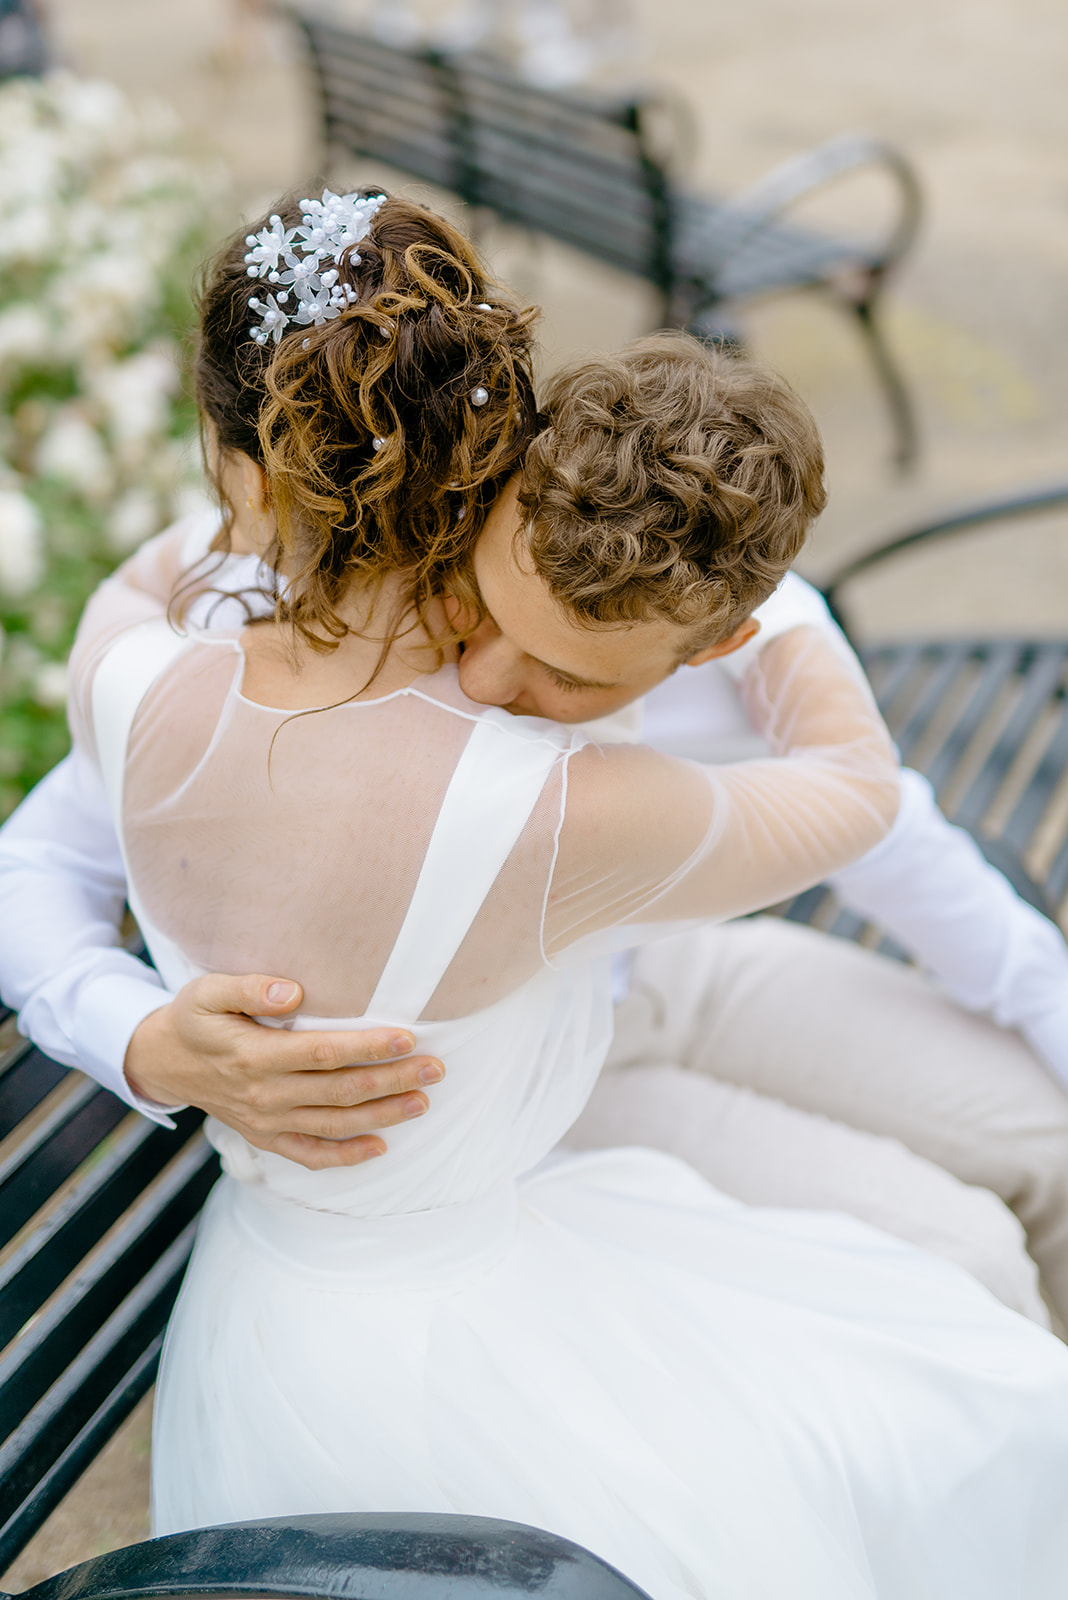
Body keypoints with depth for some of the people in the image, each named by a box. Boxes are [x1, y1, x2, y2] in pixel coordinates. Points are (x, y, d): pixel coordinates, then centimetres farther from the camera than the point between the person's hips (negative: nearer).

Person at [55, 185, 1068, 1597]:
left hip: (262, 1304, 6)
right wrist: (750, 579, 5)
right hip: (436, 1364, -6)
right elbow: (853, 787, -11)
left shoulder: (132, 694, -20)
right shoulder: (562, 816, -34)